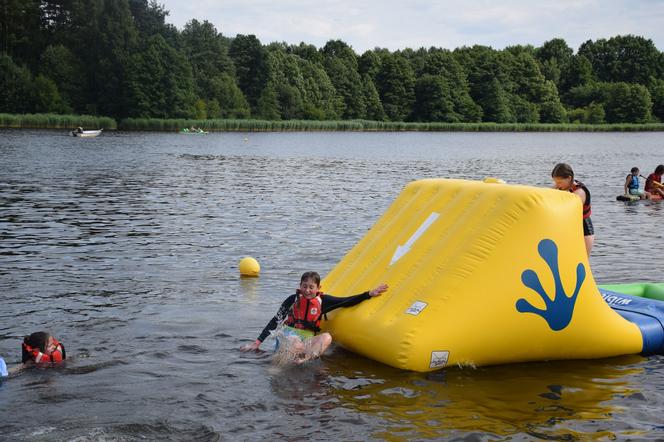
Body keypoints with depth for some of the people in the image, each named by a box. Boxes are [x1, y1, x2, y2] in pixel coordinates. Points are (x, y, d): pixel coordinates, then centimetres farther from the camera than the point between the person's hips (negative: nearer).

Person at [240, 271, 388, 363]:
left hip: (308, 340, 1)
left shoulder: (322, 301, 5)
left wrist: (370, 294, -6)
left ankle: (304, 358, -52)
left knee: (326, 337, -33)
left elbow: (347, 302, 4)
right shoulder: (293, 300, -1)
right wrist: (257, 342, -3)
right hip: (290, 335, -1)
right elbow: (275, 321, 0)